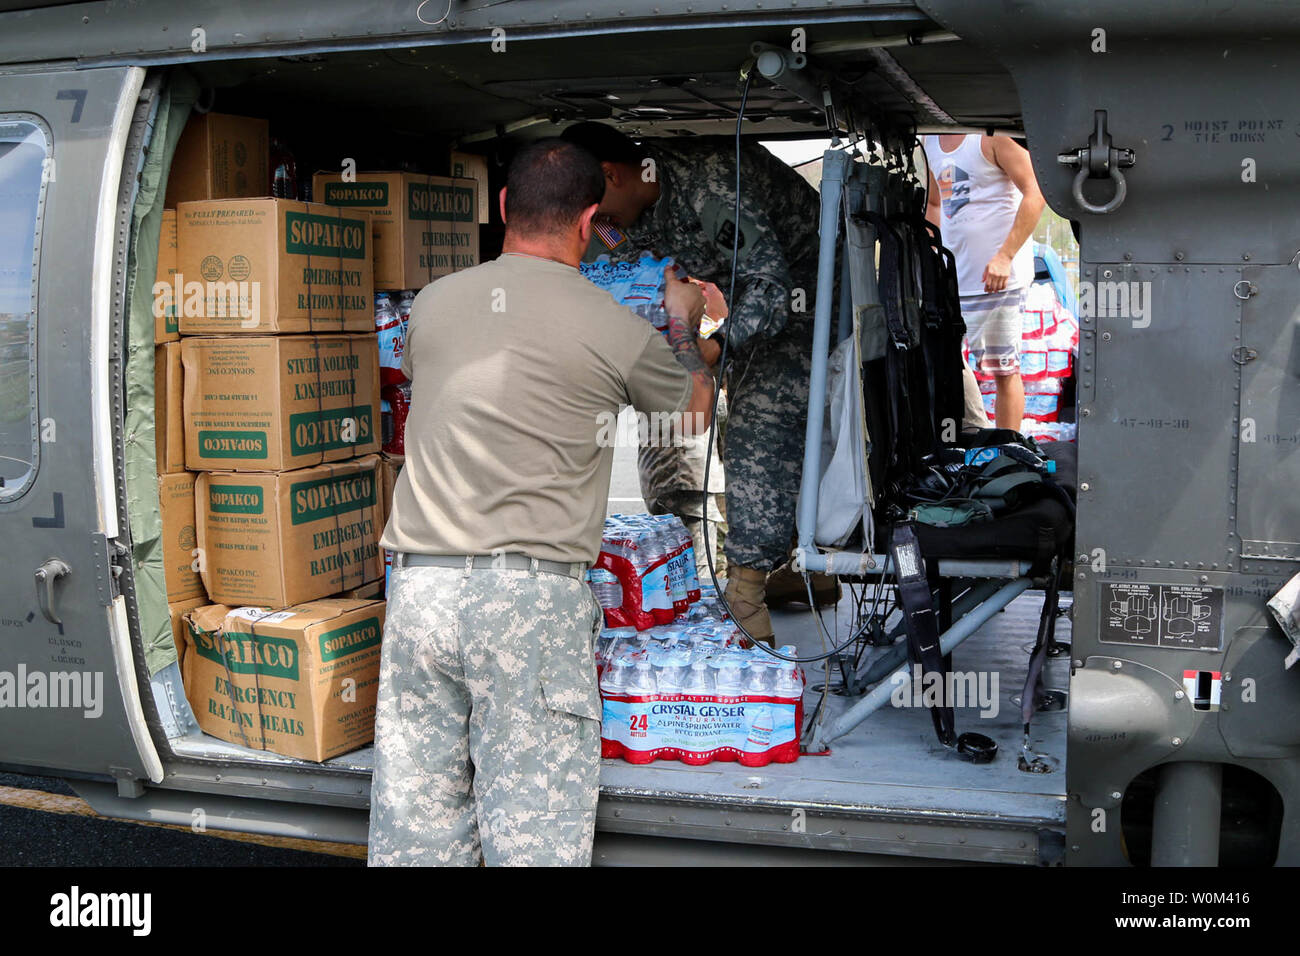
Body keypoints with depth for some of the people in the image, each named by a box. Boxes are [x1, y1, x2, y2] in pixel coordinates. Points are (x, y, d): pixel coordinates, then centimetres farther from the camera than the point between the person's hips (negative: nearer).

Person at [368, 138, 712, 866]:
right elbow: (696, 411, 17)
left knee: (415, 821, 10)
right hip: (532, 594, -4)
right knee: (533, 831, 2)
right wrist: (686, 325, 36)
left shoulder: (434, 302, 10)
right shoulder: (612, 327, -2)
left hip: (419, 583, 4)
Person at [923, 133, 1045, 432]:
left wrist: (1005, 256, -22)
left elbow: (1035, 194, -15)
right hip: (952, 272, 8)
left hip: (996, 274, -7)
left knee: (1004, 370, -1)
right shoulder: (932, 139, 14)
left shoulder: (994, 134, -9)